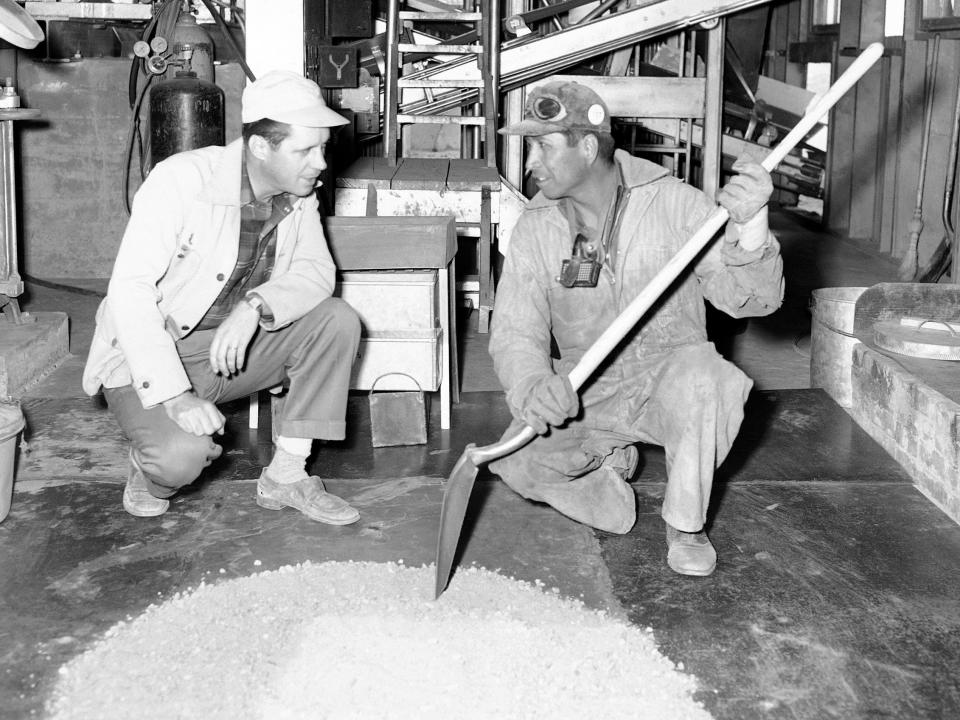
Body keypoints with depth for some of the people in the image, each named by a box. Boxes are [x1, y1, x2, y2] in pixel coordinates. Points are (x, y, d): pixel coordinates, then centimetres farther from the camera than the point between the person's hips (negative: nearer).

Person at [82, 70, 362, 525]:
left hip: (234, 348, 6)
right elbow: (130, 288, -27)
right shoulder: (182, 180, -23)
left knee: (337, 320, -16)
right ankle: (153, 469, 6)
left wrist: (255, 307, -32)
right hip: (148, 360, -6)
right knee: (183, 454, -34)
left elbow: (318, 272, -11)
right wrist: (173, 393, -35)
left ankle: (287, 475, -9)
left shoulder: (299, 193, -3)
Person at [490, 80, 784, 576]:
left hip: (666, 378, -2)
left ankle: (685, 524, -10)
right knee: (517, 464, -23)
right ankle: (609, 459, 12)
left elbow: (754, 299, -16)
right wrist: (531, 388, -33)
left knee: (701, 375, -36)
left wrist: (750, 227, -39)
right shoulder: (534, 229, -4)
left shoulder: (675, 204, -12)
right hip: (581, 395, 2)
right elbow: (514, 332, -9)